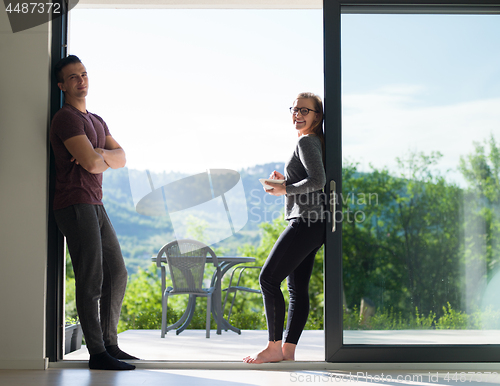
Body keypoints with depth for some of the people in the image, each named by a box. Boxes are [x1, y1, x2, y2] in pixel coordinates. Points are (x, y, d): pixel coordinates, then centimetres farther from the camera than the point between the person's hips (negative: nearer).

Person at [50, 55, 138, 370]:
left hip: (95, 206, 10)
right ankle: (98, 353, -4)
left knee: (117, 275, 12)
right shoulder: (66, 118, -9)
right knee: (91, 282, -9)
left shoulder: (96, 121, 21)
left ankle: (110, 344, 19)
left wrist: (100, 154, -11)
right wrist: (103, 160, 2)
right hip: (75, 205, -10)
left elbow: (121, 158, 9)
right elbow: (91, 163, -20)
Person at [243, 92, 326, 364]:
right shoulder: (315, 142, 20)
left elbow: (318, 181, -21)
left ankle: (274, 347, -6)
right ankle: (288, 349, 8)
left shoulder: (306, 141, -9)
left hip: (306, 222, -10)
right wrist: (285, 181, 14)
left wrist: (285, 190, -11)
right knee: (297, 287, 7)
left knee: (269, 278, -9)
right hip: (311, 224, 10)